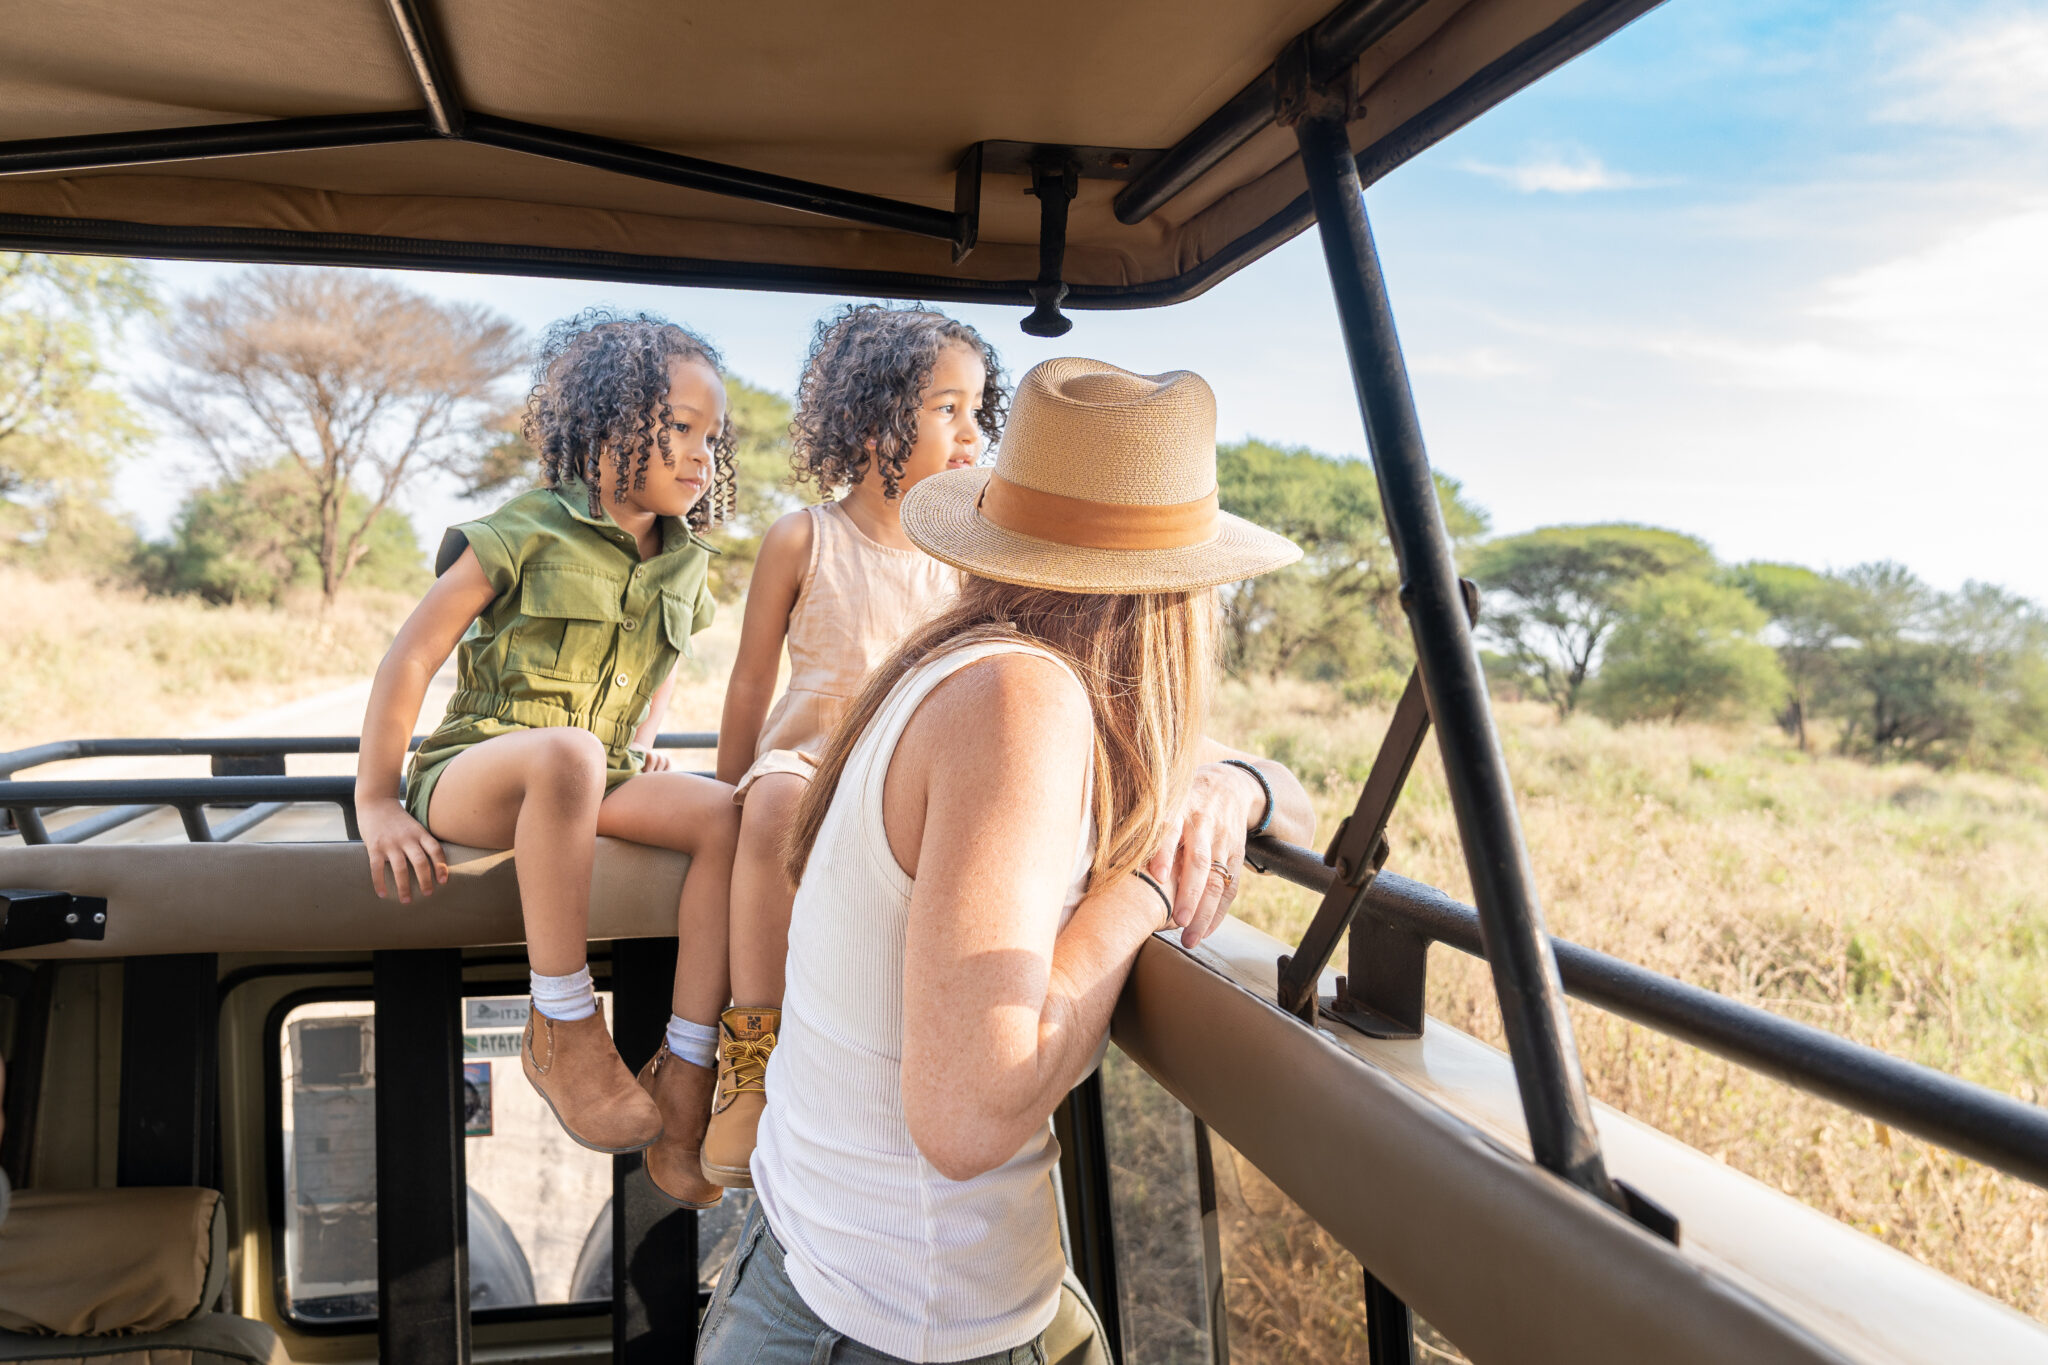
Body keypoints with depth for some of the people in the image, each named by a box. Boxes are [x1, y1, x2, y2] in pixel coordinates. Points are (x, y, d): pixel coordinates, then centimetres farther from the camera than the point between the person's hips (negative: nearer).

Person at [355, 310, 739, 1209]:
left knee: (729, 814, -21)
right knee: (567, 753, -41)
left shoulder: (685, 565, 8)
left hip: (590, 783, 6)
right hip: (471, 776, -6)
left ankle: (685, 1080, -19)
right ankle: (562, 1032, -28)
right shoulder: (528, 534, -10)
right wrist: (377, 804, -12)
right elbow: (413, 655, -10)